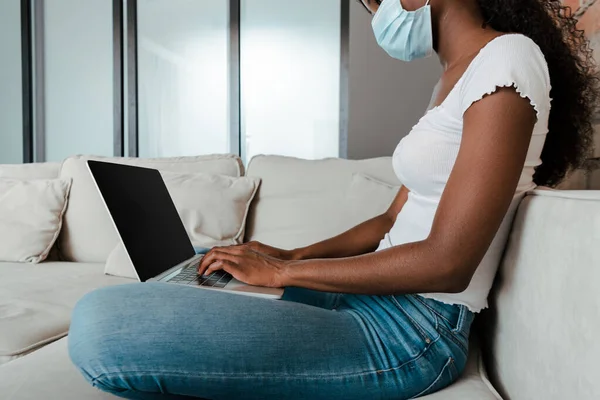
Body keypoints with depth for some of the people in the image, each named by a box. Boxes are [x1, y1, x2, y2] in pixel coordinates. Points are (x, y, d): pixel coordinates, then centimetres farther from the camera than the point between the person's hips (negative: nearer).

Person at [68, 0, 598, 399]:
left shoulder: (508, 58, -12)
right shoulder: (456, 76, 17)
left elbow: (447, 262, -20)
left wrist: (284, 271, -12)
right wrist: (294, 255, 6)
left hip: (412, 334, -10)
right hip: (373, 304, 10)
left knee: (99, 327, -23)